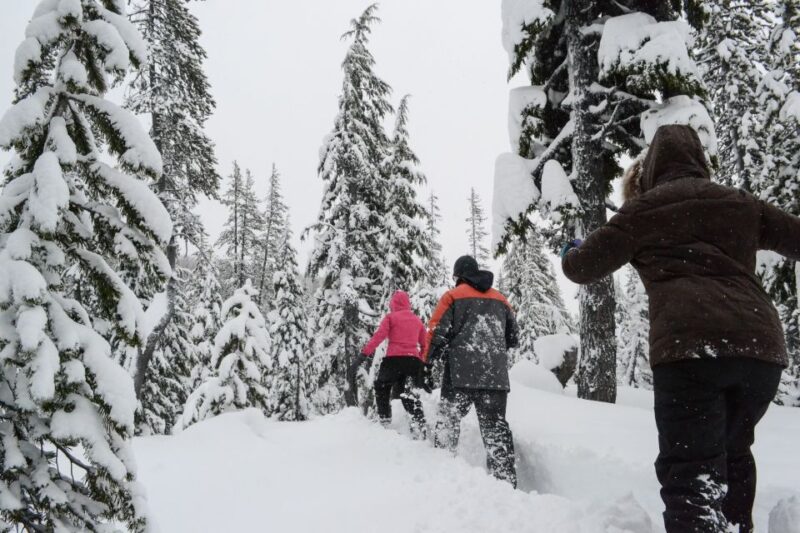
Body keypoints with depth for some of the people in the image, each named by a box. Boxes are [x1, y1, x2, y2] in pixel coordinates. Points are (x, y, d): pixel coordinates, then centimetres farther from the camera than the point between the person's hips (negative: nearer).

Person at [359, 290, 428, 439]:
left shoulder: (391, 317, 3)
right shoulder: (417, 320, 17)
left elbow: (379, 335, -9)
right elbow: (425, 344, 19)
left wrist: (366, 351, -6)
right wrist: (421, 360, 30)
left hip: (394, 358, -4)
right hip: (414, 360, 4)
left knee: (382, 387, 20)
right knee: (411, 394, 7)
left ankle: (384, 419, 18)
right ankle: (419, 425, -11)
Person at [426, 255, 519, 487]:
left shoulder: (453, 296, 5)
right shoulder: (500, 299, 18)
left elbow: (437, 333, -3)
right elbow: (512, 338, 22)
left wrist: (427, 364, 9)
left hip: (460, 374, -3)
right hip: (496, 376, 3)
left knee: (448, 422, 7)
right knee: (496, 428, 6)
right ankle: (506, 480, -1)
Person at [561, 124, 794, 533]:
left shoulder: (645, 208, 11)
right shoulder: (739, 203, 21)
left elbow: (584, 267, 14)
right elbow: (793, 236, 26)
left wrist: (570, 254, 38)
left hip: (690, 344, -5)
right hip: (761, 344, 5)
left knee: (690, 469, -9)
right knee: (732, 450, 27)